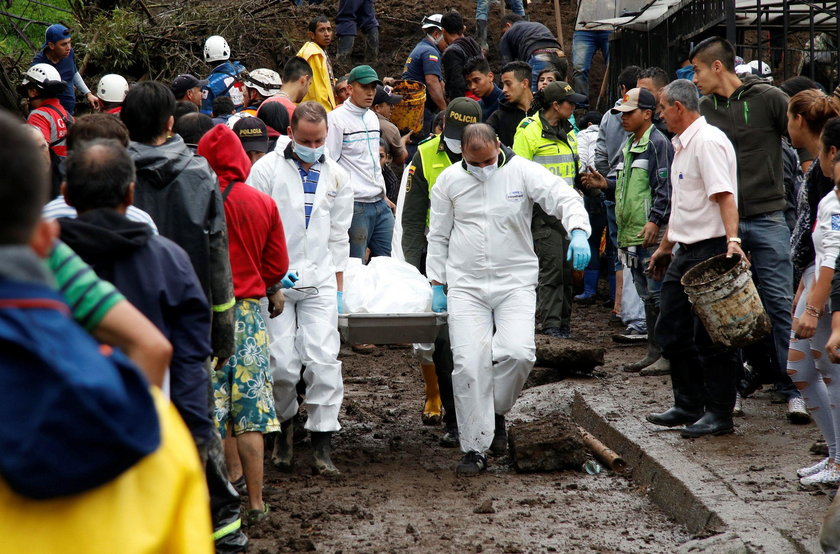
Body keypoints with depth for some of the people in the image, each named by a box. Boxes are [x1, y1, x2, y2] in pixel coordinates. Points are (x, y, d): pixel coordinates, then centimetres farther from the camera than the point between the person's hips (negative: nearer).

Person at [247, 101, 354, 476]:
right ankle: (284, 426, 20)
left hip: (319, 280, 2)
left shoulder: (336, 177, 11)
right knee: (282, 364, -5)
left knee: (324, 361, -9)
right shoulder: (267, 168, -1)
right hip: (274, 281, -2)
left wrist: (339, 287, 13)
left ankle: (321, 443, -4)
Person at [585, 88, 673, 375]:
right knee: (646, 295, 13)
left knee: (658, 294, -8)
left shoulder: (658, 143, -9)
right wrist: (606, 184, 15)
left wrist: (655, 220, -22)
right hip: (632, 234, 10)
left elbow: (665, 187, -16)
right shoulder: (629, 144, 19)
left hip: (652, 234, -10)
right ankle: (654, 352, 19)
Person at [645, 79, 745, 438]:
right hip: (686, 253, 11)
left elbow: (725, 196, -25)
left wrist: (732, 240, -36)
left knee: (711, 336, -5)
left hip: (711, 249, -11)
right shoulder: (683, 145, 18)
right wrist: (665, 247, 31)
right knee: (672, 333, 13)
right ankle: (689, 406, 22)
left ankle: (719, 414, 2)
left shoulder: (708, 141, -14)